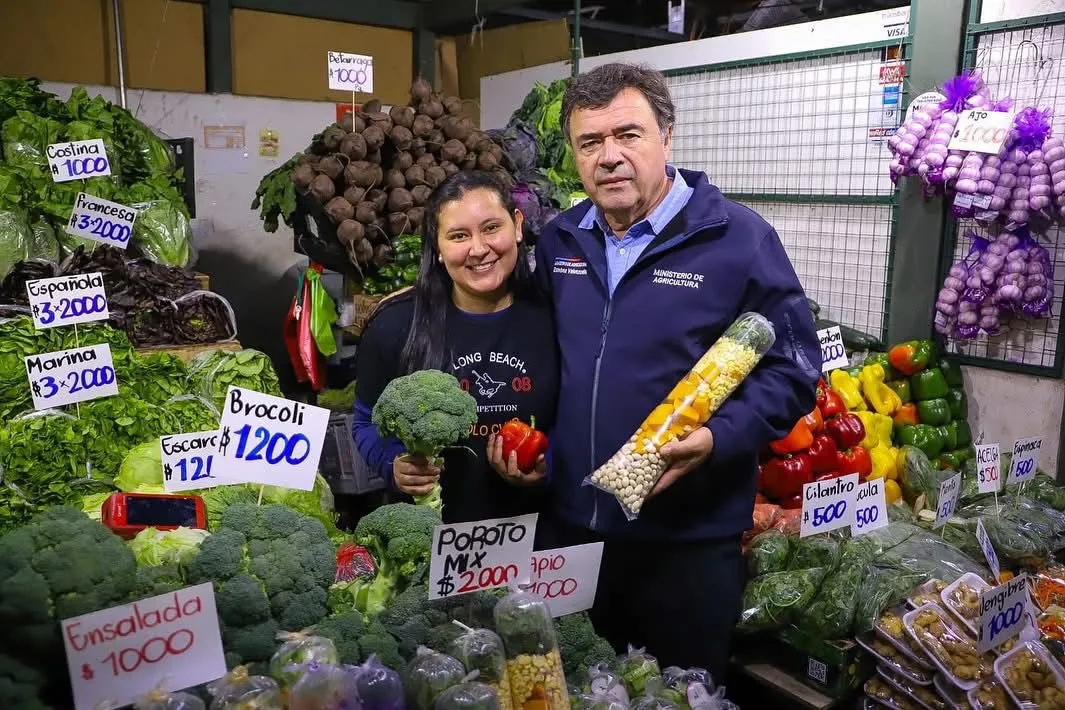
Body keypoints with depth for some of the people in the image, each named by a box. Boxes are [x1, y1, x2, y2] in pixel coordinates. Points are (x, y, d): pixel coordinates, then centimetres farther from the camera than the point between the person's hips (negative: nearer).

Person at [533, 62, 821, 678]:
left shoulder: (738, 238, -11)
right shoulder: (560, 240, 5)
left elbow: (794, 367, -10)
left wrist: (717, 438, -24)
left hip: (690, 539, -4)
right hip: (566, 526, 5)